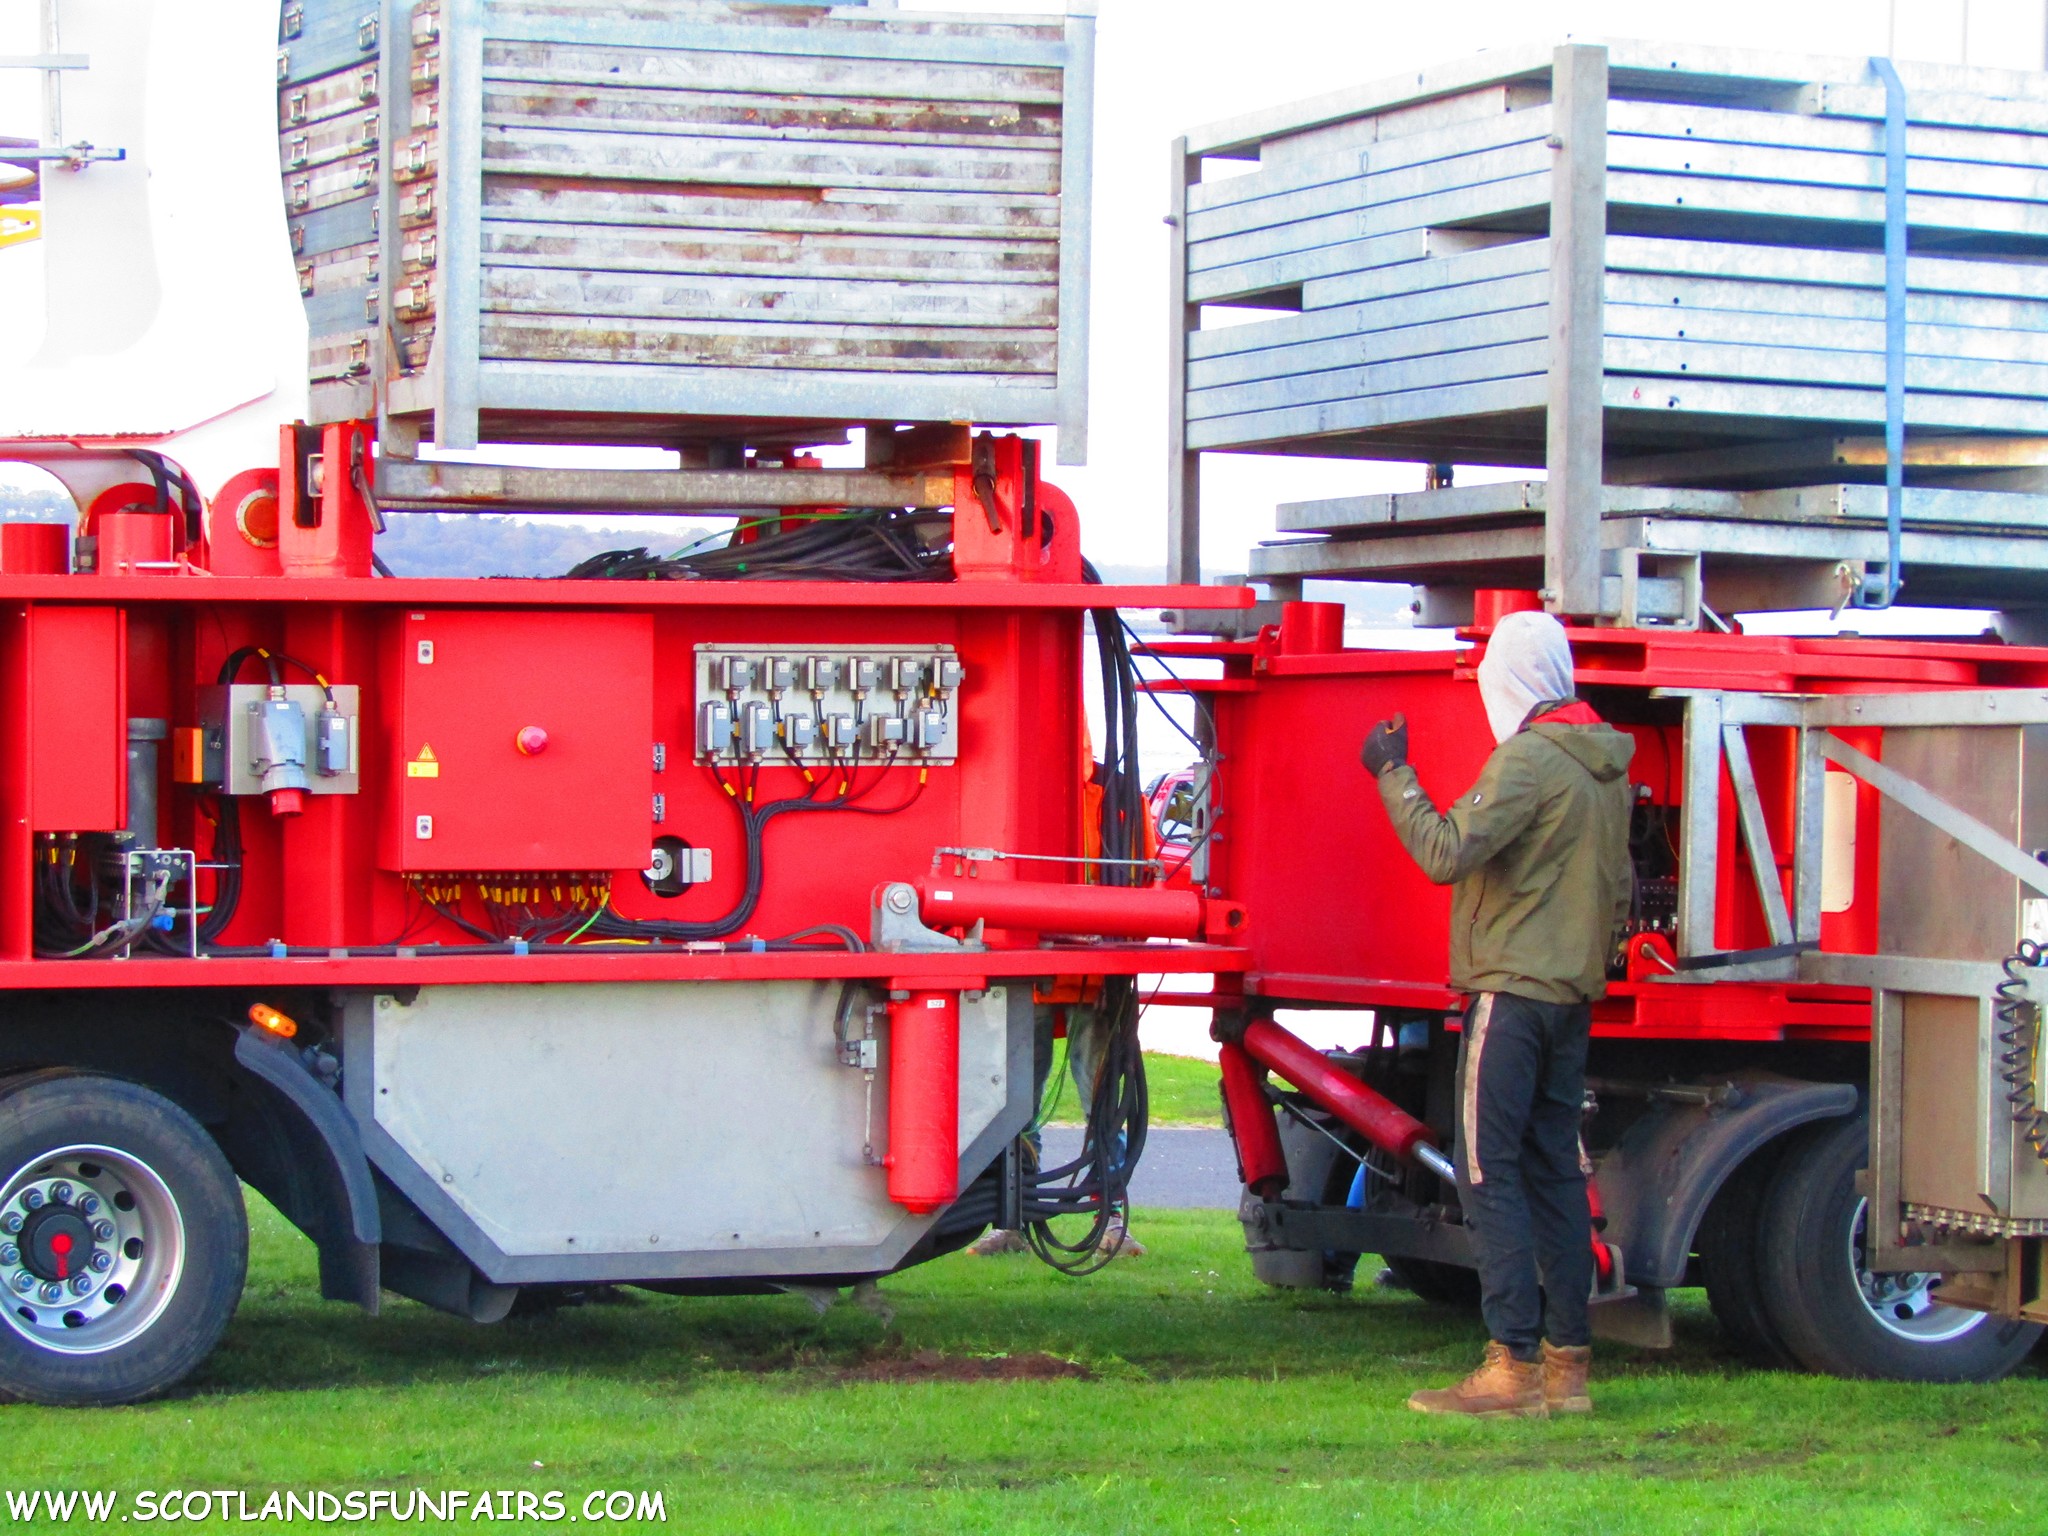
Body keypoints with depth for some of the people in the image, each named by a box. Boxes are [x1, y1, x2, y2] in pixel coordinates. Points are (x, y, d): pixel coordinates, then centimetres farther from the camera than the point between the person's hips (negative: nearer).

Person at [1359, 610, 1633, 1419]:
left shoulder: (1530, 758, -14)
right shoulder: (1606, 765, 15)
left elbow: (1447, 851, -22)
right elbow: (1619, 888, 22)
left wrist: (1394, 775, -11)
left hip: (1511, 988, -9)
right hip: (1574, 992, 9)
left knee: (1491, 1170, -8)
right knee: (1555, 1170, 10)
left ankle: (1515, 1366, -14)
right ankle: (1567, 1363, 10)